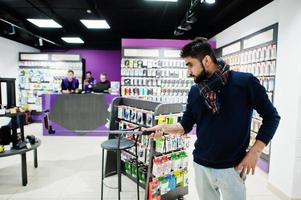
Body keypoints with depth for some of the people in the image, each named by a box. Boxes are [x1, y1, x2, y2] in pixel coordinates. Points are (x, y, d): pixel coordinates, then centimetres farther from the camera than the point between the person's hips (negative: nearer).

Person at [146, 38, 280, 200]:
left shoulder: (245, 82, -13)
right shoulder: (195, 91, 0)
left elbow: (271, 117, -5)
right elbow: (185, 125, 3)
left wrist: (255, 151, -11)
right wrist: (165, 128, -16)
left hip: (232, 167, -4)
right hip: (201, 165, 4)